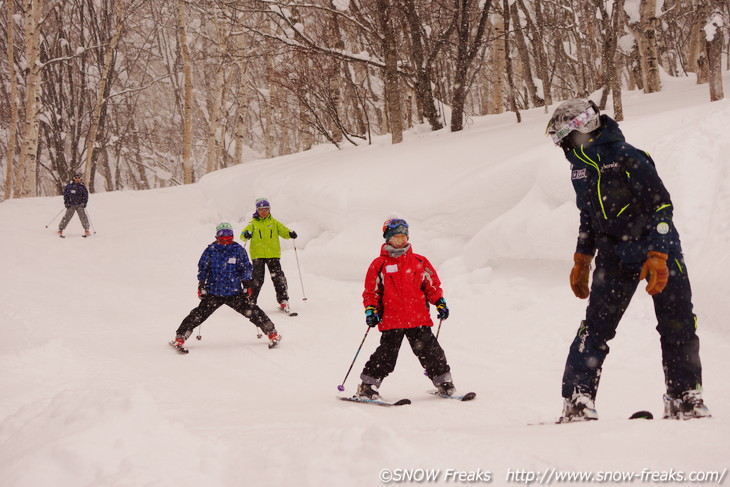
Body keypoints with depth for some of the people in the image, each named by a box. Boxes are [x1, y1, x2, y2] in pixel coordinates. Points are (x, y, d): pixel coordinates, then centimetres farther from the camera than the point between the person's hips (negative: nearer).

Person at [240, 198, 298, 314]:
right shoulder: (253, 223, 10)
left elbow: (283, 230, 7)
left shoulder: (274, 222, 15)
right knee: (257, 279, -6)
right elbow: (244, 234, -2)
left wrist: (290, 234, -15)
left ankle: (283, 302, 1)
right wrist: (246, 234, -26)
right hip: (257, 255, -1)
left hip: (273, 254, 1)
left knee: (278, 278, -5)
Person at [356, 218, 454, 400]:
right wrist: (371, 310, -5)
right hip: (391, 321, -2)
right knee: (386, 355, -6)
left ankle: (443, 381, 15)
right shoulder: (379, 265, 4)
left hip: (419, 319, 2)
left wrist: (440, 303, 5)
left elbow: (432, 285, 17)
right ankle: (368, 385, 3)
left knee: (430, 351, 1)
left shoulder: (419, 262, 11)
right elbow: (371, 291, 9)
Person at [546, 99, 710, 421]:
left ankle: (684, 398, 8)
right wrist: (581, 261, 21)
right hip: (614, 257, 5)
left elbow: (660, 205, -18)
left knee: (678, 325, -4)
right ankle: (577, 399, -7)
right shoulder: (580, 167, 7)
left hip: (658, 250, -5)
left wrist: (657, 256, -24)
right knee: (597, 325, -7)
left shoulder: (626, 158, -16)